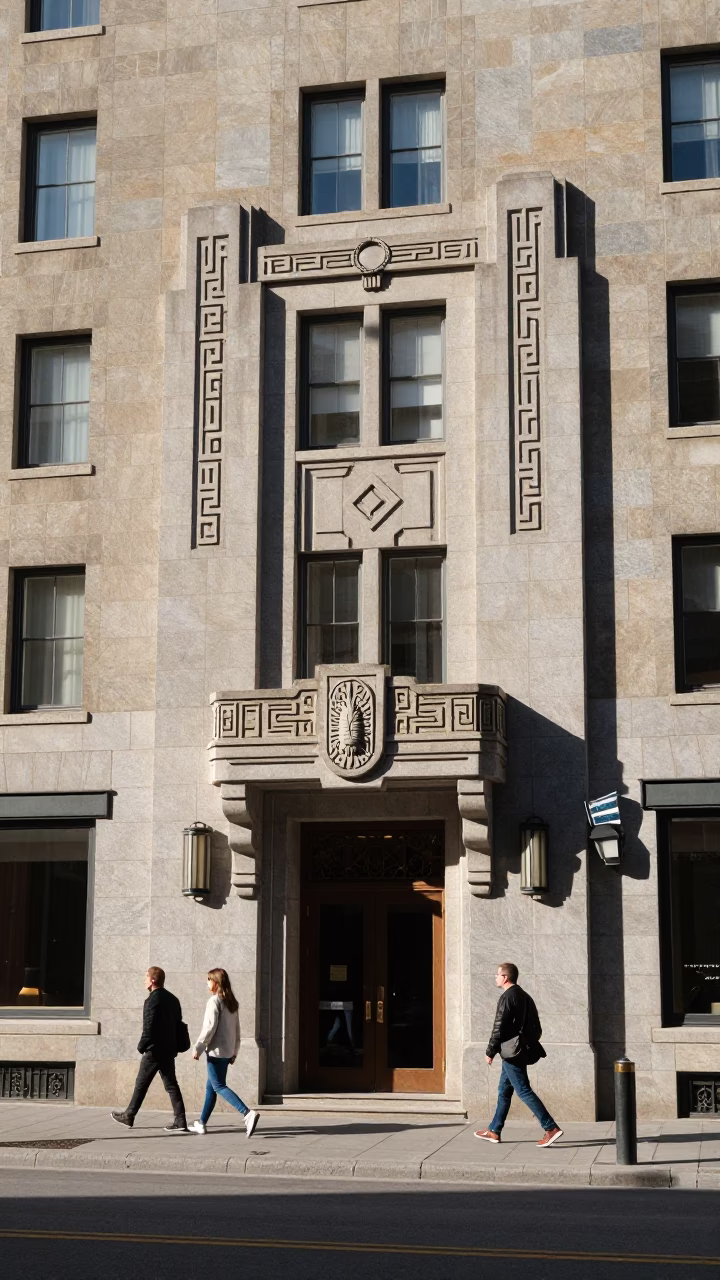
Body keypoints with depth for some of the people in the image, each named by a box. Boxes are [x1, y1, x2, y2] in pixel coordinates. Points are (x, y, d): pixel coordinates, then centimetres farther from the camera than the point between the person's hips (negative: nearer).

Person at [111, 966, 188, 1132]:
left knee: (141, 1084, 6)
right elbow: (178, 1024, 14)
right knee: (171, 1084, 6)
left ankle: (128, 1116, 19)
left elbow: (149, 1027, -19)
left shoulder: (153, 1000, -15)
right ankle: (180, 1122, -1)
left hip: (154, 1050, -7)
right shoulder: (172, 999, 11)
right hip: (169, 1050, 7)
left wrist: (141, 1047, -7)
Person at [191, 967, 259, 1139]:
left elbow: (209, 1027, -18)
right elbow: (237, 1029, 15)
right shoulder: (231, 1002, 12)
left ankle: (248, 1114, -24)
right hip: (227, 1051, 9)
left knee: (218, 1086, -9)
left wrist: (198, 1048, -13)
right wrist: (235, 1051, 21)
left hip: (216, 1050, -9)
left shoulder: (215, 1001, -12)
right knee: (211, 1086, 15)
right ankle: (202, 1124, 19)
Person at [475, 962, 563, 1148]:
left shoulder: (507, 998, -15)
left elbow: (499, 1028, -18)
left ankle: (551, 1128, -12)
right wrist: (530, 1044, 22)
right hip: (523, 1051, 10)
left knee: (524, 1091, -8)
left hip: (511, 1052, -10)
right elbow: (536, 1028, 16)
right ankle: (494, 1131, 23)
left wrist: (490, 1052, -11)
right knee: (504, 1091, 16)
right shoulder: (525, 997, 13)